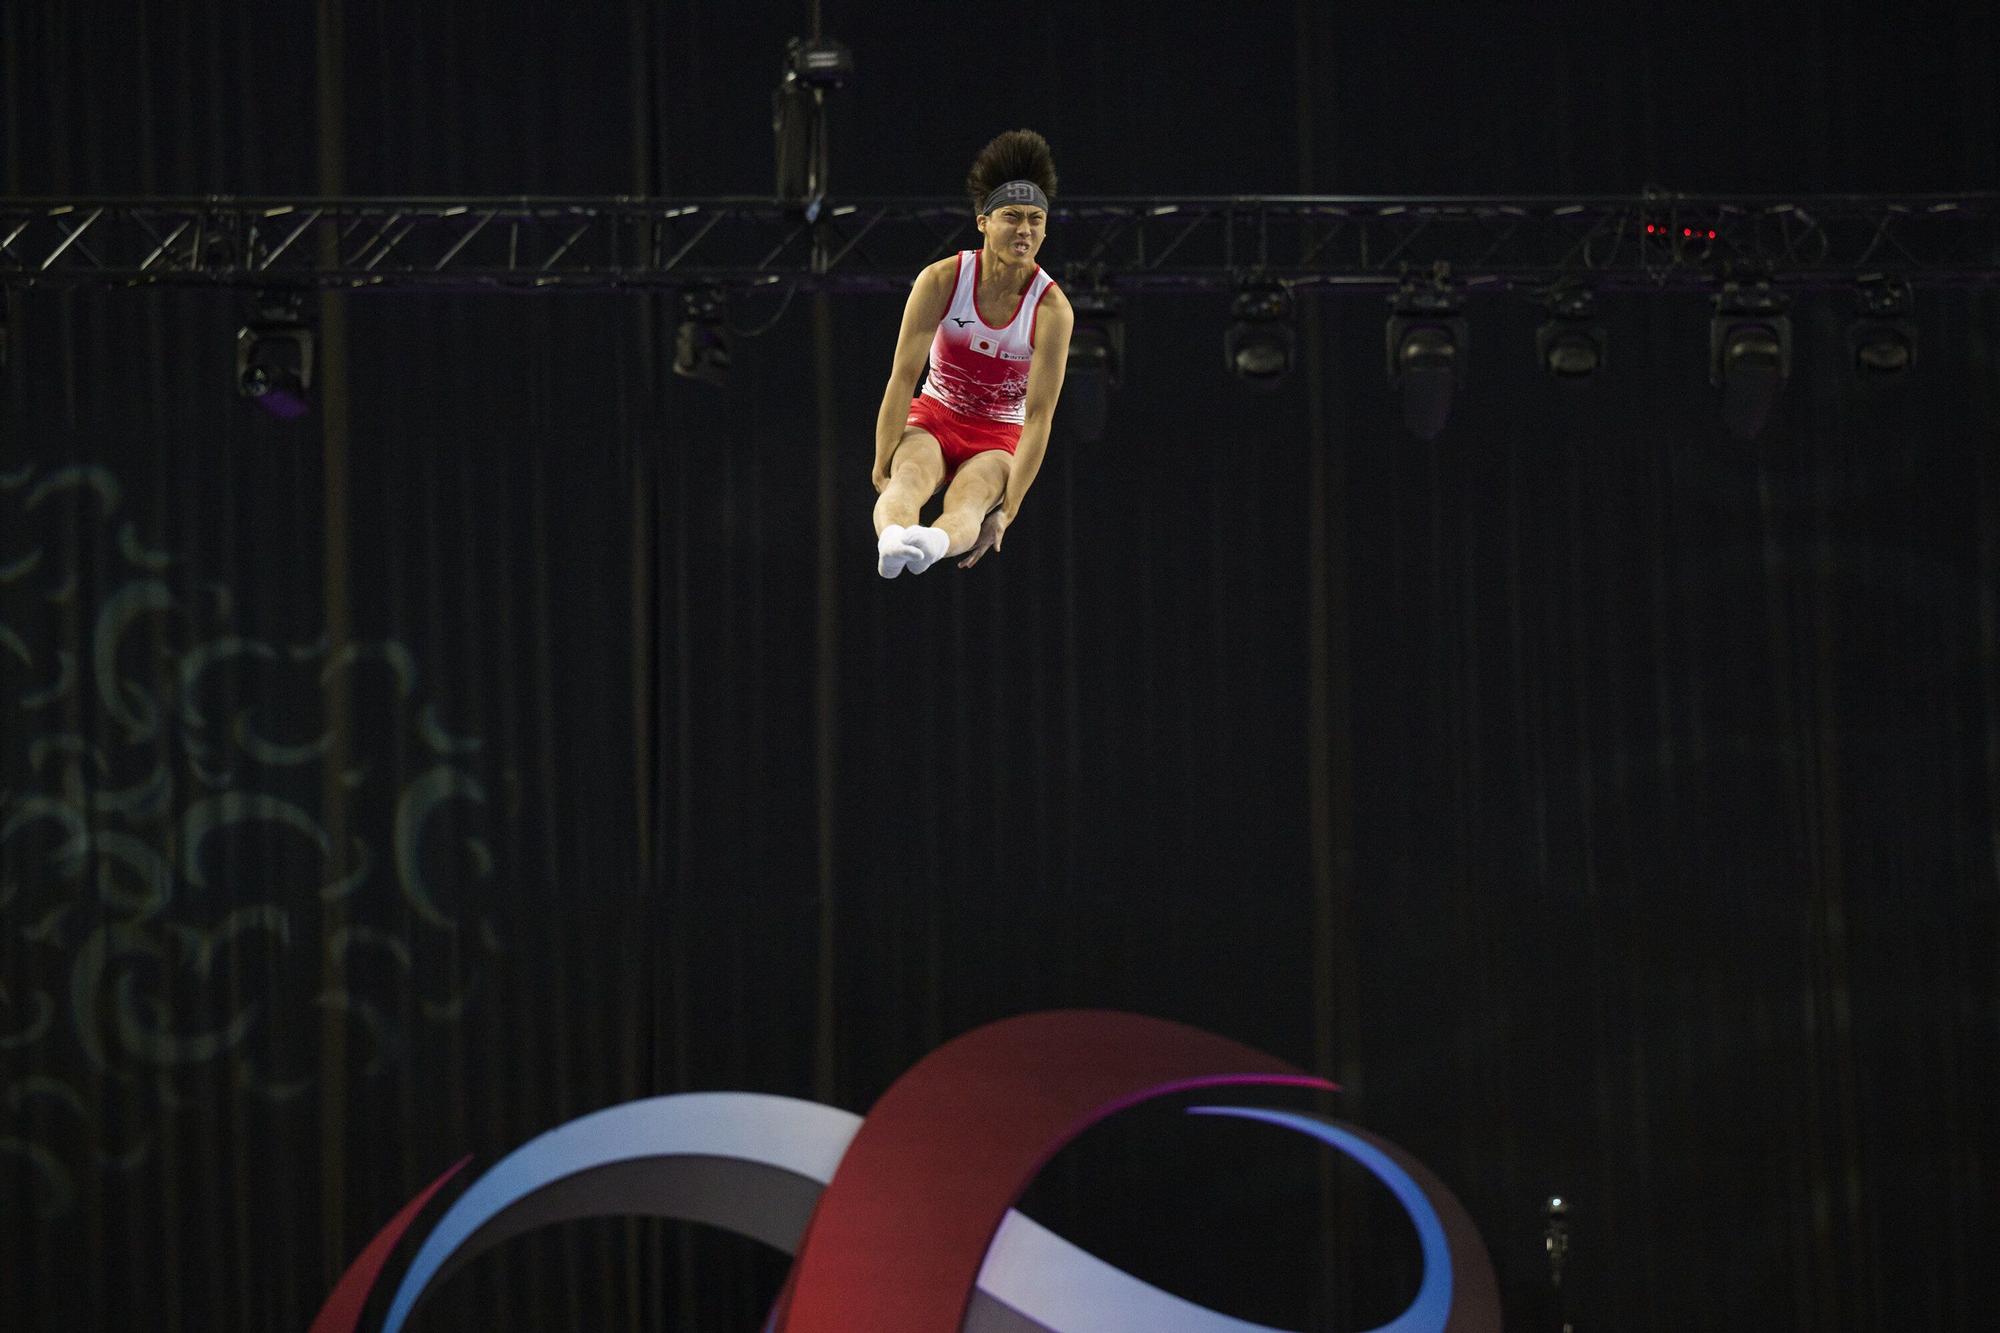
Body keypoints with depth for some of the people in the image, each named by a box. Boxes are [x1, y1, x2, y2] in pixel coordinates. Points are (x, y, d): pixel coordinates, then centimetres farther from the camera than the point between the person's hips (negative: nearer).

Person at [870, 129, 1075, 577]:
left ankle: (937, 542, -70)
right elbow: (903, 377, -14)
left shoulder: (1052, 308, -15)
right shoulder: (942, 280, -13)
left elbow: (1039, 416, -19)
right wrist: (882, 469, -20)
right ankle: (893, 539, -68)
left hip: (999, 438, -1)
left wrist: (1008, 509, -26)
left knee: (971, 499, -36)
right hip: (933, 417, 1)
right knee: (910, 477, -35)